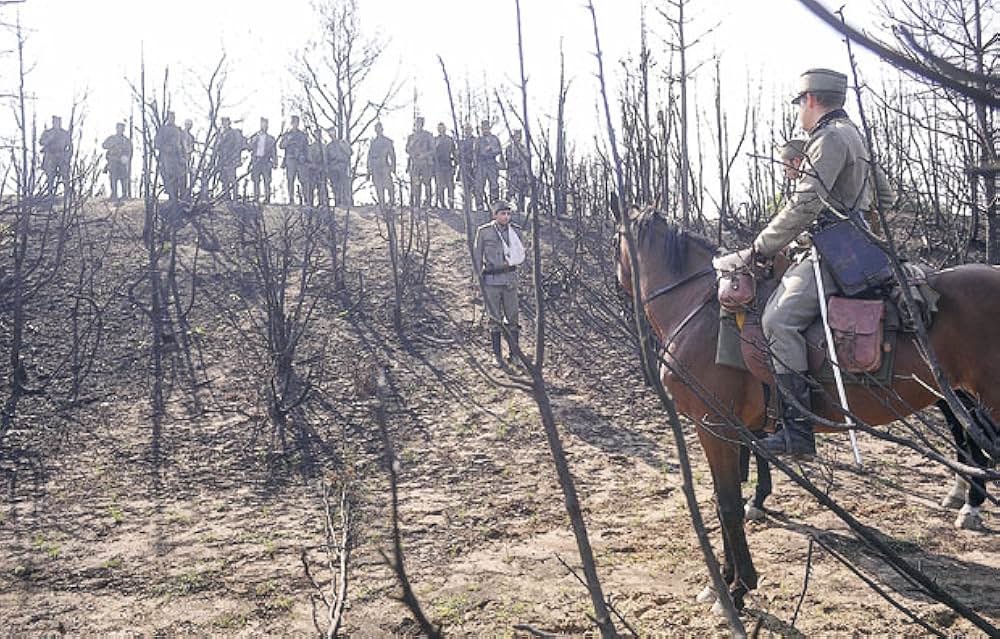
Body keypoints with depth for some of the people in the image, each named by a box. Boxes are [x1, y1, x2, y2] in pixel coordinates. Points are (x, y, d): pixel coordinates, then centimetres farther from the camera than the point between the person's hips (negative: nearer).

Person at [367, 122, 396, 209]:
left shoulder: (388, 141, 5)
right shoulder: (372, 142, 13)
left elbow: (392, 155, 5)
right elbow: (370, 155, 15)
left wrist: (393, 167, -2)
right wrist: (369, 168, 9)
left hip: (385, 167, -3)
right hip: (375, 167, 3)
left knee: (388, 186, -11)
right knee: (379, 188, 1)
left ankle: (391, 201, 10)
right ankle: (381, 205, 6)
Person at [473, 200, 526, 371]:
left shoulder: (515, 230, 2)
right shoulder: (484, 231, -4)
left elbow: (522, 252, 15)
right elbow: (477, 255, 3)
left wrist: (510, 262, -1)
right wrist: (479, 277, -2)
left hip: (510, 278, 2)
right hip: (491, 280, -2)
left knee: (512, 317, 4)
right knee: (495, 318, 3)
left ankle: (514, 354, 13)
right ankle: (497, 355, 12)